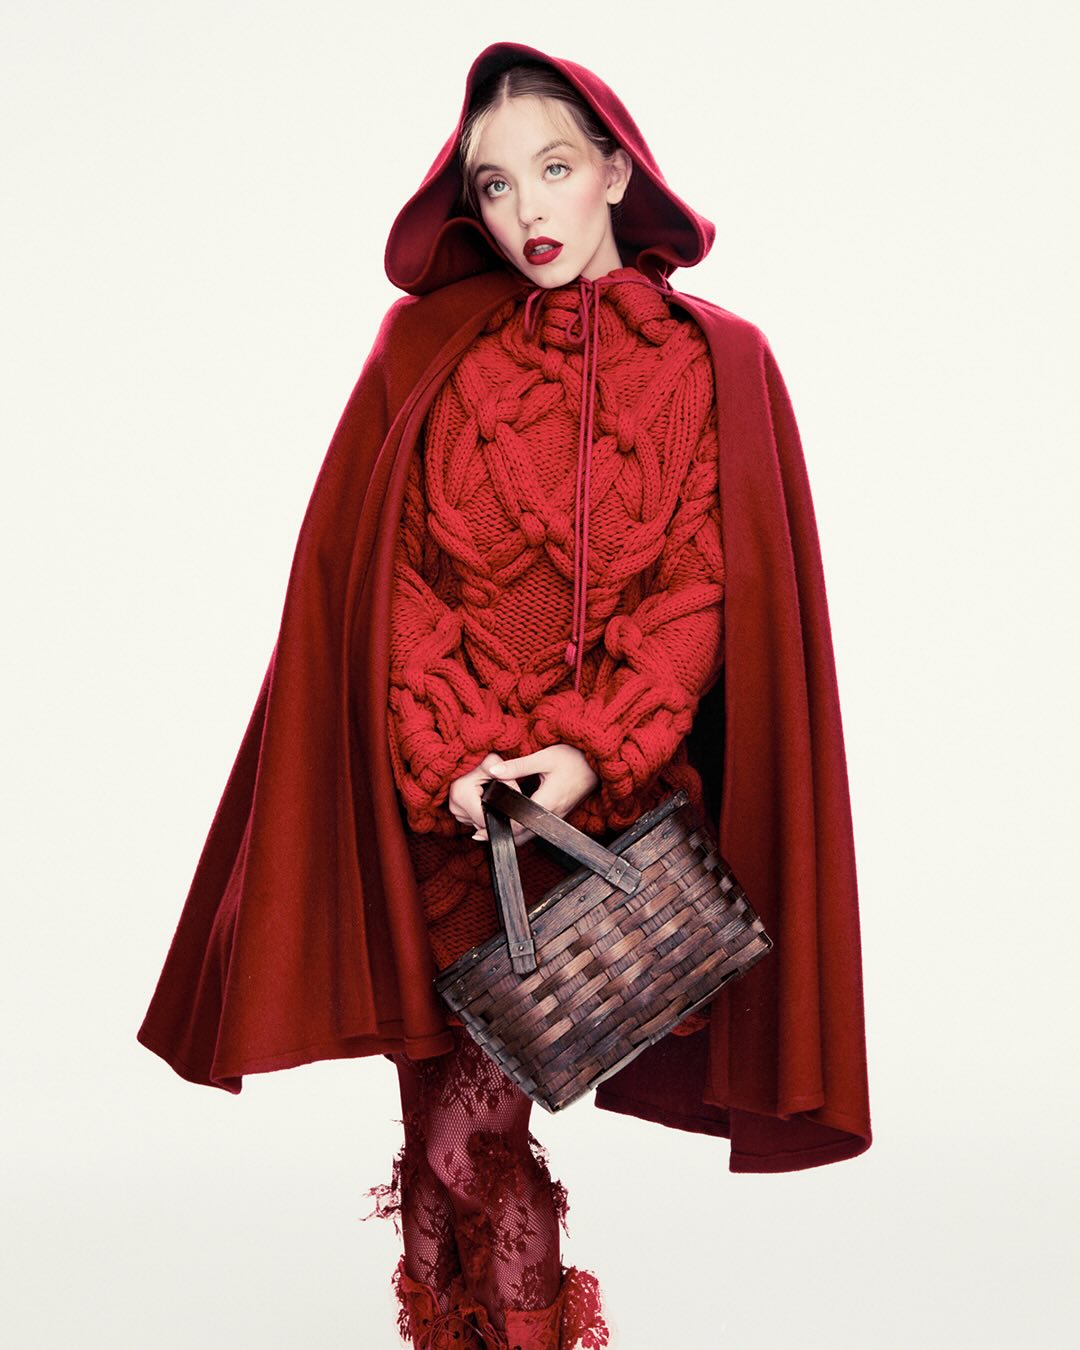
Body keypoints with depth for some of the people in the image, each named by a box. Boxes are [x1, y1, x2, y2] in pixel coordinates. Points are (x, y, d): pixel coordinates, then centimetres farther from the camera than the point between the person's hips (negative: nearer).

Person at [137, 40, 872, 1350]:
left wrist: (595, 752, -13)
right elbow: (383, 575, 1)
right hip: (444, 790, 1)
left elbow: (703, 584, -2)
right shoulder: (424, 347, 5)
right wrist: (442, 760, -10)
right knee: (459, 1117, 0)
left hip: (616, 790, 0)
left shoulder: (717, 361, 4)